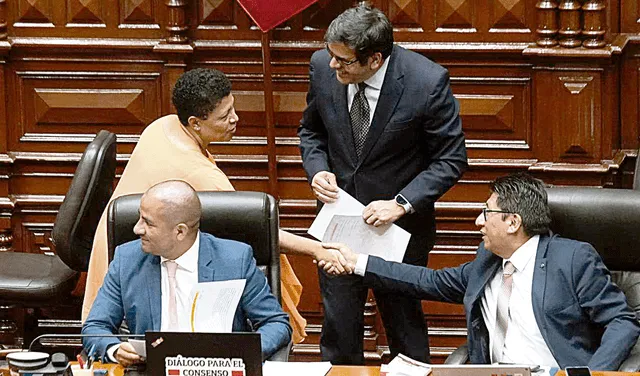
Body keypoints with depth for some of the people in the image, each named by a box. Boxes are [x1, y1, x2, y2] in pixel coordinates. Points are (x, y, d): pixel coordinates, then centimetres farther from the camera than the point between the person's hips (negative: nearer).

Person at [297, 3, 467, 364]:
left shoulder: (428, 82, -22)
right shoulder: (323, 66, -10)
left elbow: (451, 159, -12)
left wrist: (401, 203, -22)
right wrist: (317, 169, -11)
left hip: (401, 224, -3)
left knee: (404, 324, 11)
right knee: (339, 324, 9)